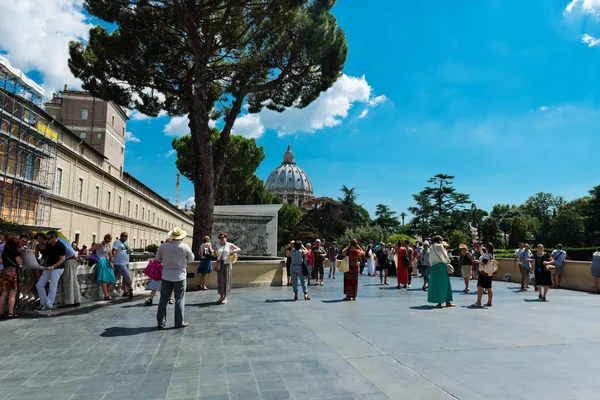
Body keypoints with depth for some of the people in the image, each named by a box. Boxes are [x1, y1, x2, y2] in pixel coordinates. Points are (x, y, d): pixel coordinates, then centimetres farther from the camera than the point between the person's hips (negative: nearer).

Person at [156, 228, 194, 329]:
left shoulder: (163, 246, -5)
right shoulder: (185, 247, -12)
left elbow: (158, 258, 8)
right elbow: (191, 259, 2)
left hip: (166, 276, 3)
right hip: (180, 276, -2)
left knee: (163, 299, 11)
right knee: (179, 300, 8)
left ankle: (161, 322, 17)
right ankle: (179, 322, 12)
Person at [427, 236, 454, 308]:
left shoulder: (432, 248, 15)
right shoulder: (439, 246, -4)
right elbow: (444, 256, -9)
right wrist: (448, 261, 10)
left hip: (434, 267, 6)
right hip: (441, 266, -6)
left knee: (436, 284, 7)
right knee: (445, 283, 2)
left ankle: (439, 302, 8)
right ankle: (447, 301, 3)